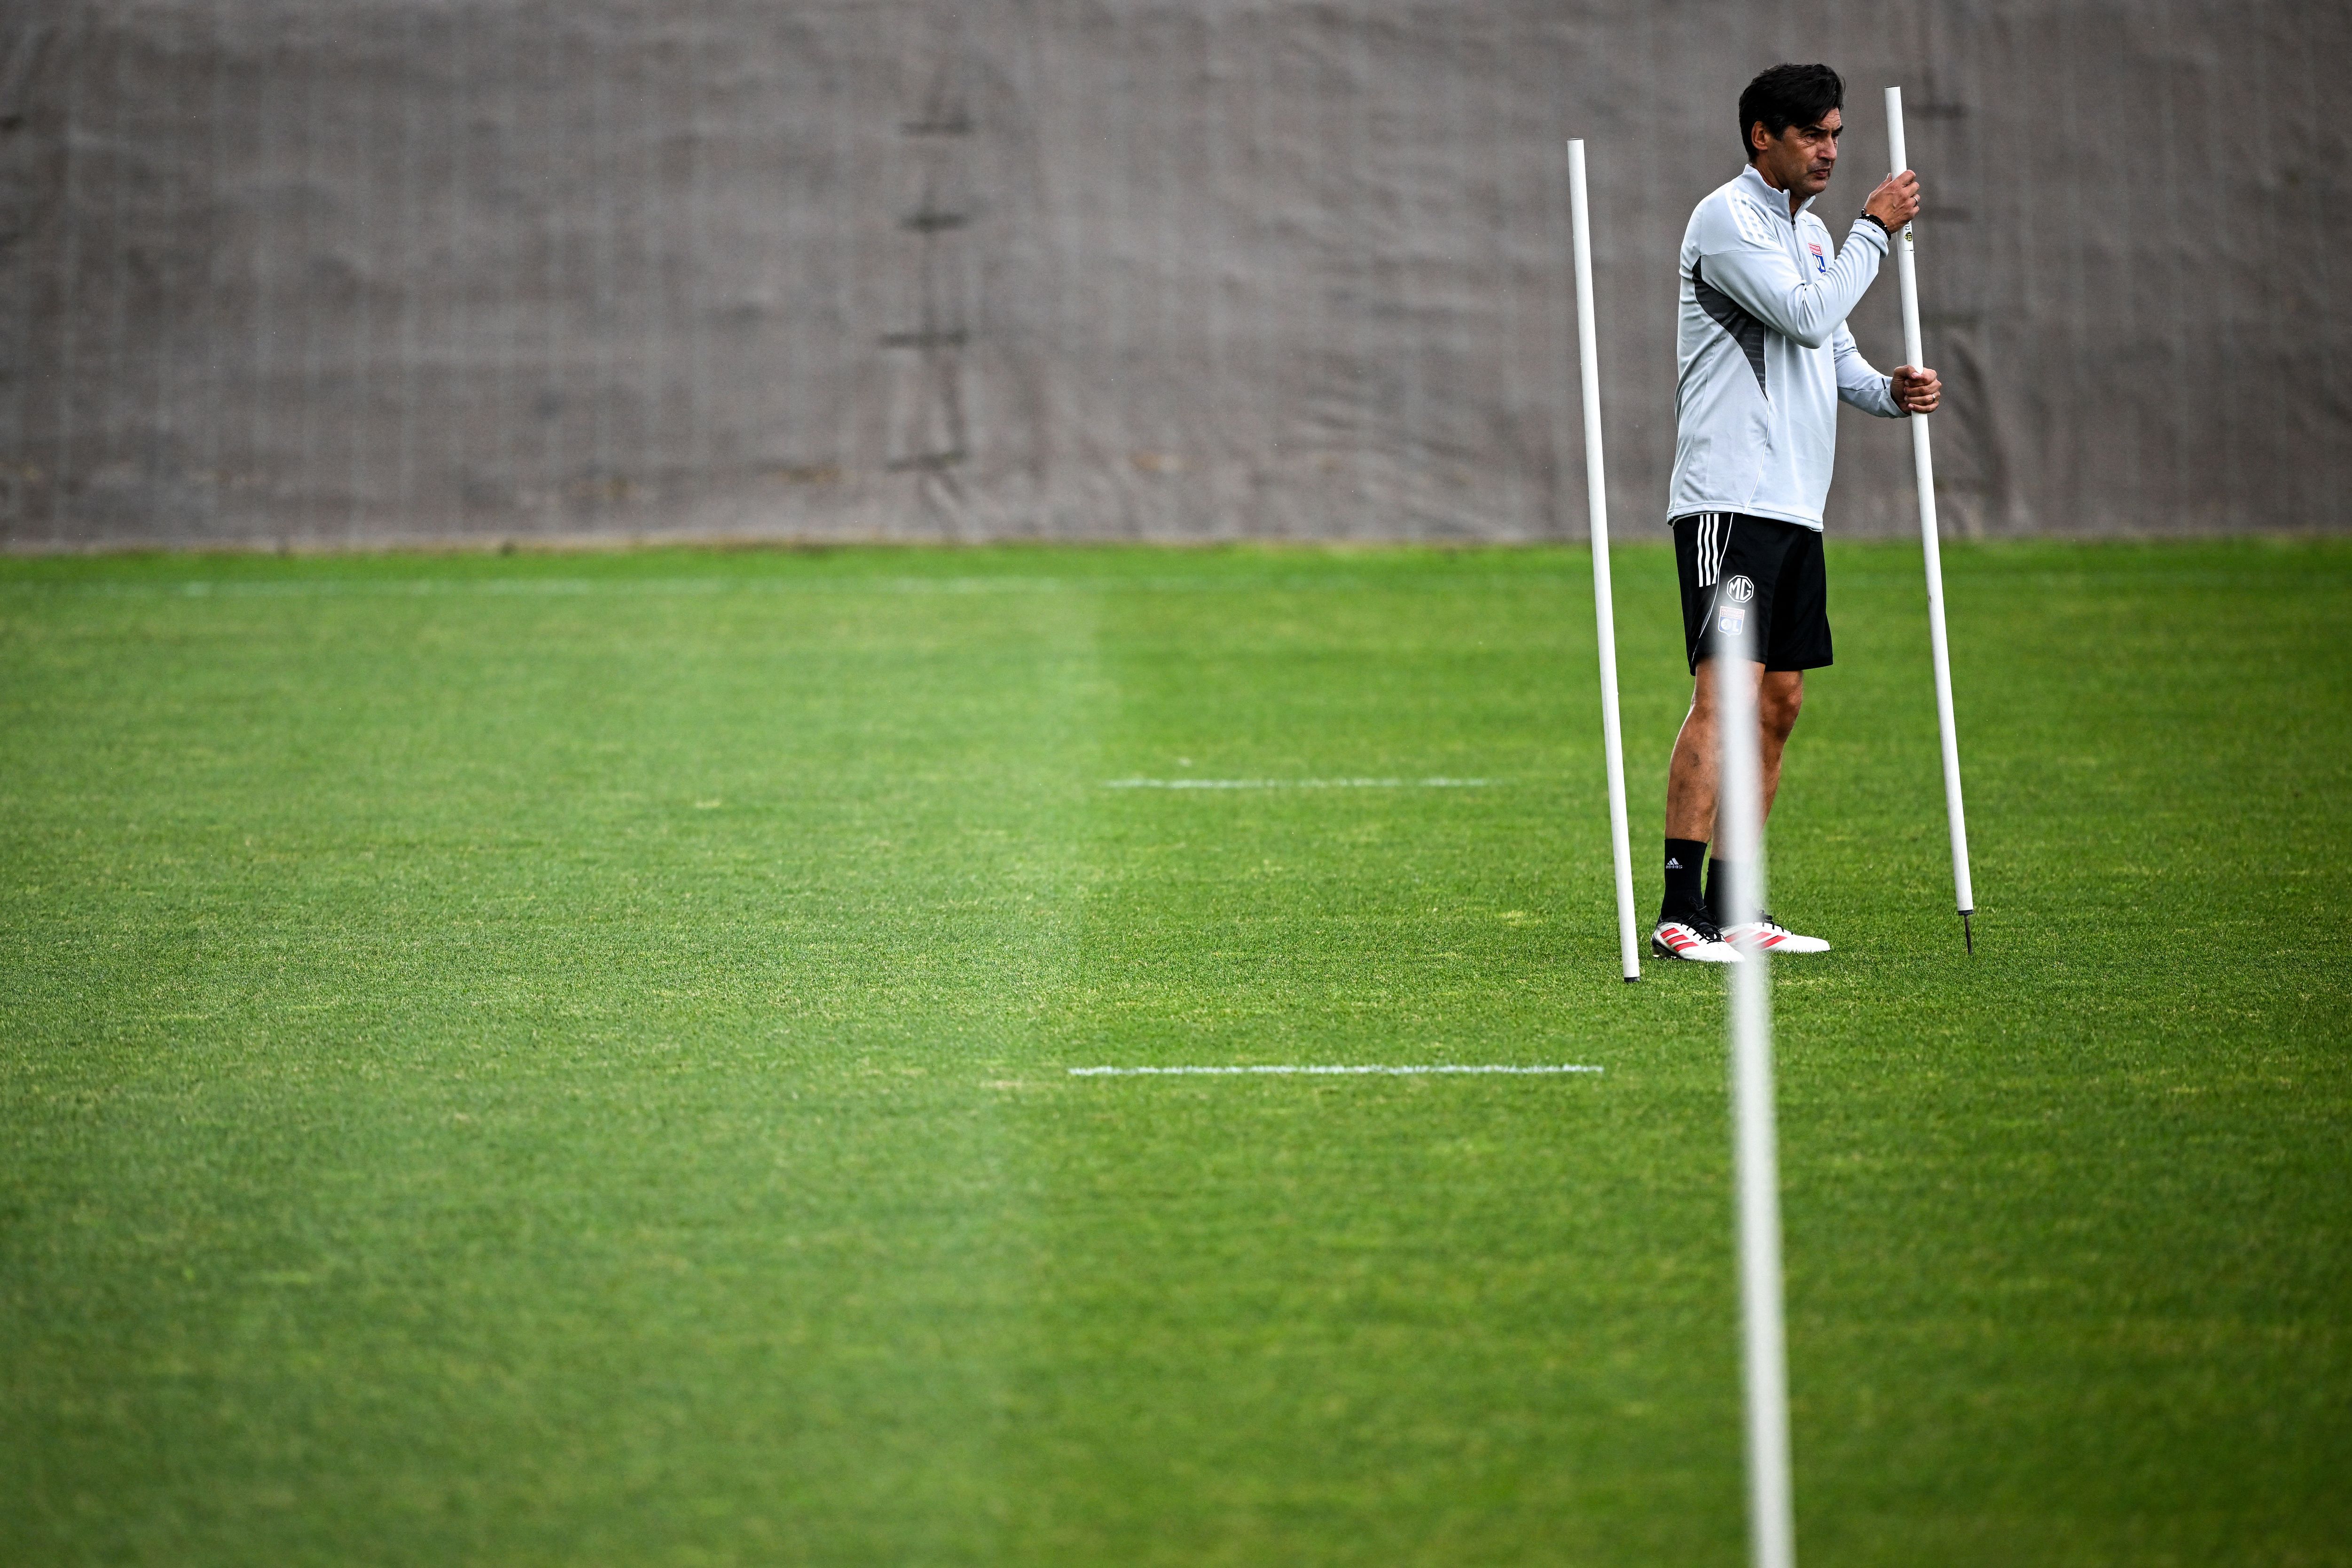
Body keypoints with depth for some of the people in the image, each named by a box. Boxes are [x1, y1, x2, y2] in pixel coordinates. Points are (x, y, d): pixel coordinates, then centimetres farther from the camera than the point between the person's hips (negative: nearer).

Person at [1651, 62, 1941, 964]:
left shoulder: (1811, 232, 20)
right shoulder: (1727, 218, -8)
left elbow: (1831, 351, 24)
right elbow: (1808, 317, -18)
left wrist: (1892, 391, 5)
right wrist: (1875, 230, -10)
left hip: (1795, 506, 10)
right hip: (1728, 500, -10)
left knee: (1779, 703, 9)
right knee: (1726, 690, -17)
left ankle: (1733, 908, 14)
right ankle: (1679, 912, -19)